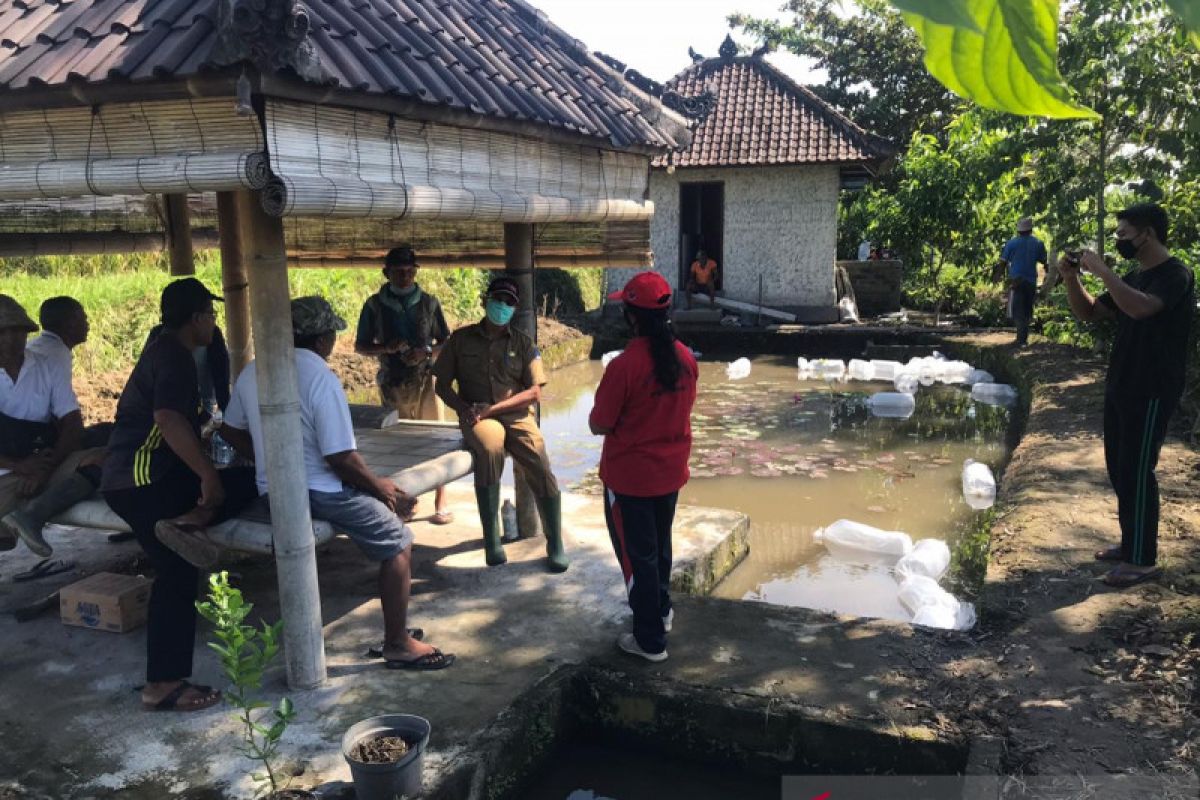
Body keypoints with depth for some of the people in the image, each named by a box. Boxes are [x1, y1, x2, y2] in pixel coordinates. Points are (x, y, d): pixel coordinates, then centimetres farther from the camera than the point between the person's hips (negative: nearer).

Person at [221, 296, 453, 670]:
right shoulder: (320, 377, -20)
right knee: (398, 542, 1)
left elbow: (231, 430, 15)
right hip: (315, 492, -9)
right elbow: (341, 458, -22)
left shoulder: (252, 371, 4)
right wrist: (379, 485, -6)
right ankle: (397, 644, 5)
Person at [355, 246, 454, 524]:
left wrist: (426, 352, -13)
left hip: (425, 381, -1)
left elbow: (446, 342, 8)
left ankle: (440, 504, 3)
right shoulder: (375, 305, 2)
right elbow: (360, 346, 6)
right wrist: (386, 347, -14)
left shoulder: (429, 303, 3)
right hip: (392, 383, 1)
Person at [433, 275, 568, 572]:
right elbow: (442, 384, 10)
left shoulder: (523, 343, 8)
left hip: (516, 415, 1)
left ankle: (555, 546, -4)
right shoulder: (461, 338, 8)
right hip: (478, 417, -1)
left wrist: (493, 408, -12)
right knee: (490, 449, -36)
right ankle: (491, 539, -28)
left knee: (541, 468, -21)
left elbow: (534, 393, 0)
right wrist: (463, 408, -10)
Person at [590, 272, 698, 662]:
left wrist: (597, 413, 3)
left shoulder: (624, 366, -24)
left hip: (629, 477, -6)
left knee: (636, 553, 8)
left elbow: (598, 425, -16)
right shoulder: (685, 358, -5)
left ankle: (650, 640, 18)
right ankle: (661, 610, 45)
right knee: (660, 544, 25)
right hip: (670, 472, 6)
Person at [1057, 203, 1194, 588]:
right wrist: (1071, 278, 0)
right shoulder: (1133, 277, 12)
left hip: (1152, 392, -9)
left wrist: (1101, 270, -26)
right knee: (1119, 468, 14)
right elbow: (1089, 313, 16)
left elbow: (1140, 308, -34)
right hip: (1120, 387, 9)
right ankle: (1130, 544, 26)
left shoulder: (1175, 274, -14)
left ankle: (1143, 560, 4)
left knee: (1136, 471, -5)